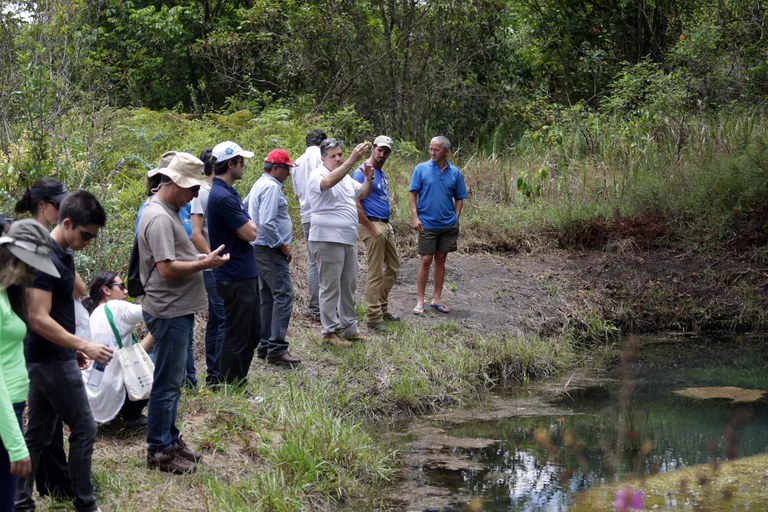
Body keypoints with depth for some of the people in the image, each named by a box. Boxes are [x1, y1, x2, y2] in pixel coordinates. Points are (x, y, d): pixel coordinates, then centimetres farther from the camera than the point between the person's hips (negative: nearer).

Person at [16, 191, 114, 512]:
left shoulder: (62, 254, 9)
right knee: (84, 430, -1)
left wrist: (74, 348, 20)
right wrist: (83, 346, -24)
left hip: (47, 357, 9)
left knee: (37, 434, 13)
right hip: (51, 361, -9)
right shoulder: (46, 258, -21)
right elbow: (38, 319, -24)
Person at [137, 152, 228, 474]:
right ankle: (158, 451, 6)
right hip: (169, 312, -11)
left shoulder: (168, 212, 14)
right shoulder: (159, 218, -19)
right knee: (167, 384, -2)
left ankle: (169, 440, 29)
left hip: (178, 311, 11)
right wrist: (205, 264, -17)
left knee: (172, 382, 18)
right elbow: (167, 268, -25)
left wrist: (199, 259, 8)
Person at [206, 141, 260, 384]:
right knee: (237, 337, 0)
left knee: (252, 334, 18)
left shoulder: (228, 193, 13)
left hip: (246, 275, 10)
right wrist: (250, 224, 0)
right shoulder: (222, 197, -21)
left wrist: (247, 225, -2)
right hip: (236, 279, -10)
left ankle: (239, 383, 28)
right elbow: (249, 233, -19)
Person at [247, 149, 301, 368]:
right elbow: (267, 223, -24)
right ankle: (277, 348, -15)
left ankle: (265, 344, 19)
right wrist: (283, 246, -16)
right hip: (270, 250, -11)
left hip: (261, 248, 11)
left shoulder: (260, 184, 17)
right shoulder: (271, 188, -16)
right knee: (283, 296, -12)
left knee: (268, 297, 14)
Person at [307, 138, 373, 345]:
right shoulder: (317, 175, -10)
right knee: (330, 288, -2)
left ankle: (348, 328, 24)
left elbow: (362, 193, 23)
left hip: (348, 240, 8)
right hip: (327, 241, -8)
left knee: (349, 285, 14)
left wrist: (368, 179, 1)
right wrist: (352, 160, -40)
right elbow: (328, 182, -33)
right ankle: (330, 331, 5)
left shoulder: (346, 177, 16)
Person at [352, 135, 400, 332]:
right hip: (372, 226, -10)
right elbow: (355, 203, -19)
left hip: (386, 226, 10)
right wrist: (371, 228, -18)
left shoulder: (382, 173, 16)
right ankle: (374, 318, -3)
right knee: (375, 273, -7)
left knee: (393, 268, 16)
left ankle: (382, 307, 28)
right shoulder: (362, 172, -12)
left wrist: (388, 225, 17)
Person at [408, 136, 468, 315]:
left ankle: (437, 299, 19)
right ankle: (420, 301, 3)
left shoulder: (455, 172, 4)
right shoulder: (421, 169, -3)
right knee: (426, 261, -4)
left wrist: (455, 219, 1)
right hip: (427, 224, -3)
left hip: (448, 225, 3)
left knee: (440, 260, 10)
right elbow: (412, 194, -3)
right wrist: (415, 217, -11)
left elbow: (459, 199, 10)